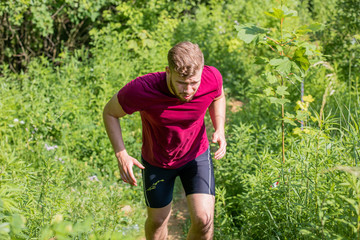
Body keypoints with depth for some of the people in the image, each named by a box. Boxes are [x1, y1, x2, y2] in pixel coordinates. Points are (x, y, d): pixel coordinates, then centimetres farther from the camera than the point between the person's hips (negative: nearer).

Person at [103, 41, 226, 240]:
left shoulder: (212, 77, -28)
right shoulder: (141, 89, -37)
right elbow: (110, 112, -15)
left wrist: (220, 129, -18)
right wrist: (121, 155, -26)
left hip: (197, 155, 1)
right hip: (157, 162, -1)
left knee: (204, 219, -11)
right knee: (158, 220, 17)